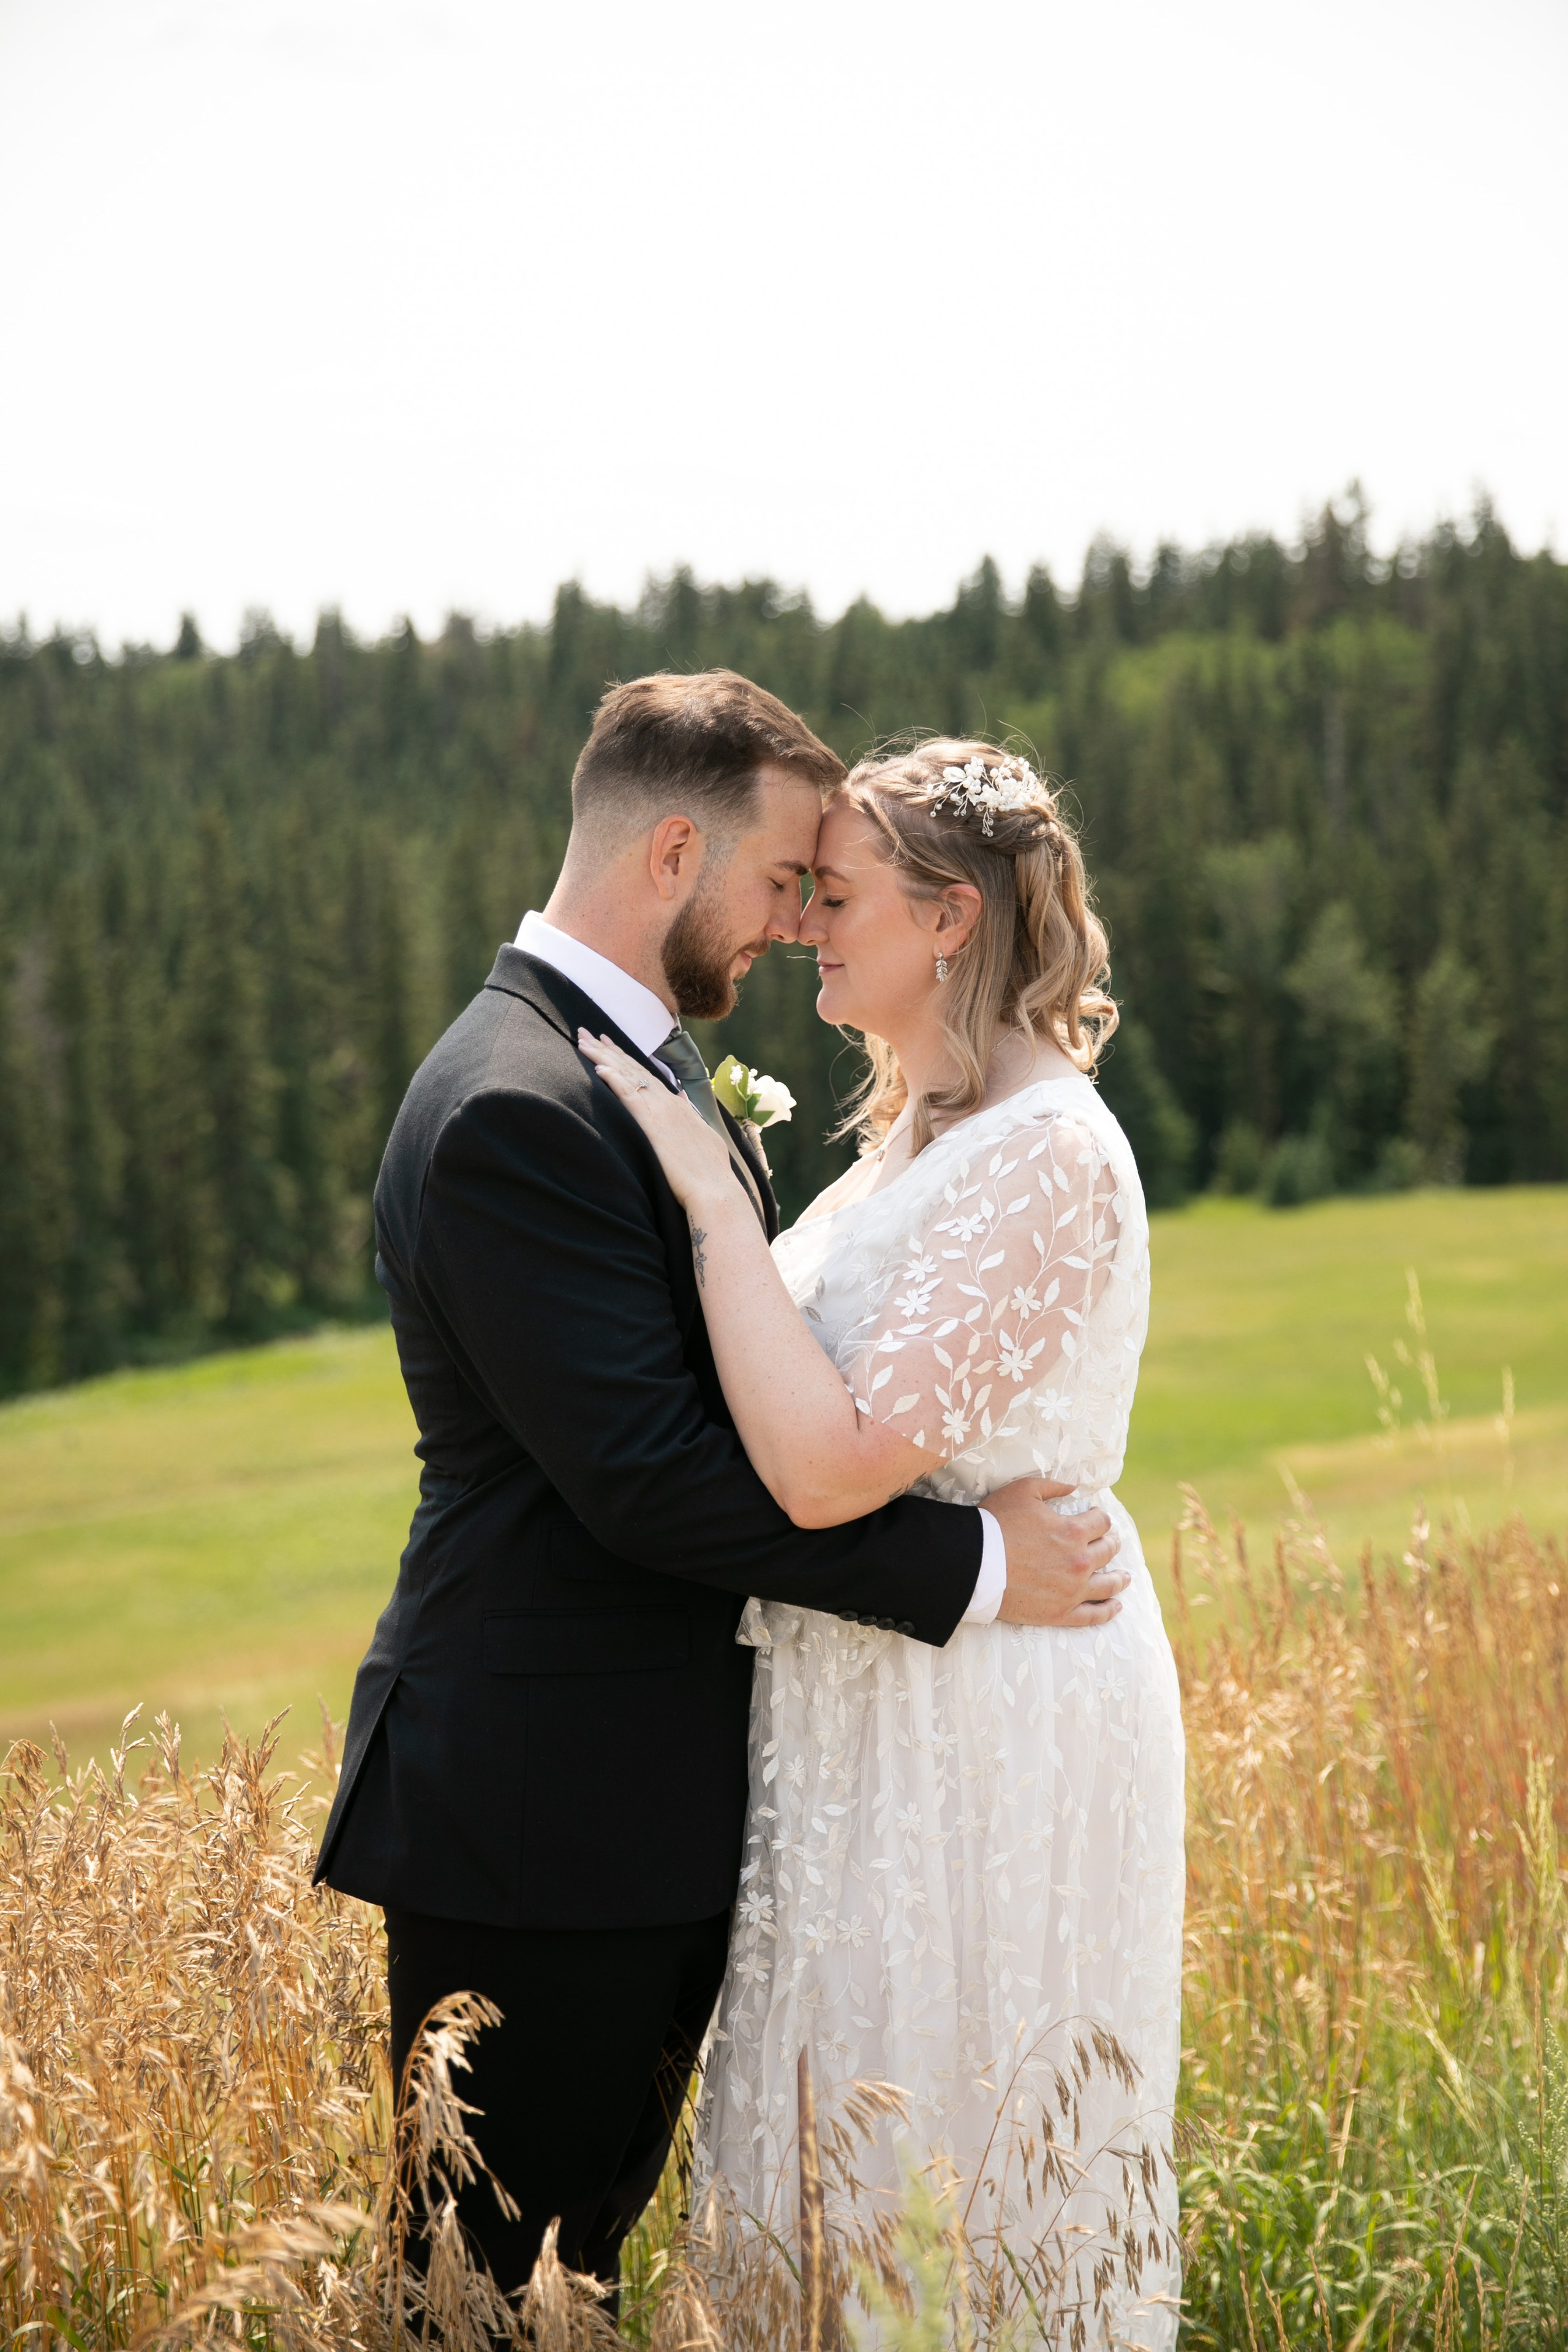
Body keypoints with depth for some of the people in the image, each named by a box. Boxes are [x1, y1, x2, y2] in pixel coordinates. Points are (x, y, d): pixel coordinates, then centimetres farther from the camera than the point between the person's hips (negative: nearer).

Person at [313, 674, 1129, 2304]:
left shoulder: (651, 1063, 13)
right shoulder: (516, 1113, -20)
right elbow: (649, 1477, -24)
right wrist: (971, 1568, -18)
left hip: (664, 1800, 10)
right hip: (544, 1817, -10)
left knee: (595, 2235, 18)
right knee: (498, 2279, 2)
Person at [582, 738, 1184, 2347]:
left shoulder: (1048, 1155, -21)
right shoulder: (923, 1127, 10)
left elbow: (828, 1464, -28)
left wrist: (708, 1192, -23)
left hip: (988, 1716, -10)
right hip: (881, 1700, 10)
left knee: (951, 2179, 4)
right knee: (852, 2158, 19)